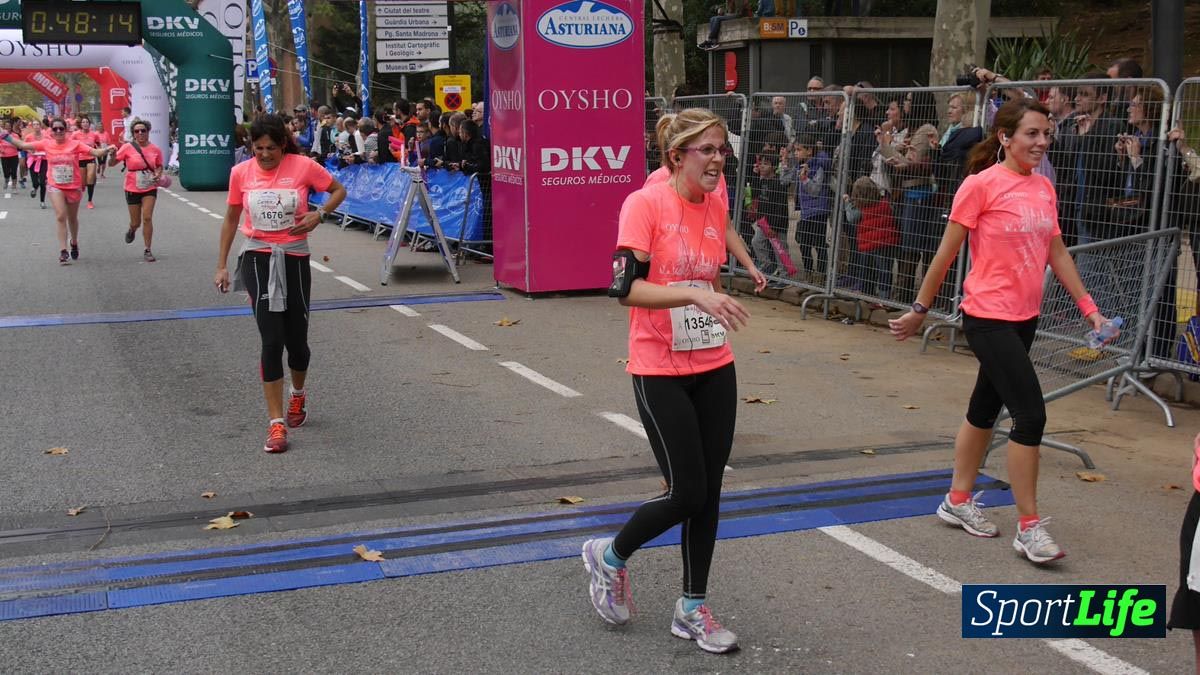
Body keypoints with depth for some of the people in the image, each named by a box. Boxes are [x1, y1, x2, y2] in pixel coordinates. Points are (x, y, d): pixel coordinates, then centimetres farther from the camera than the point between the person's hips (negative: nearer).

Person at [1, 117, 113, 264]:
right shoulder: (46, 144, -5)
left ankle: (74, 243, 43)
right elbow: (23, 145, 0)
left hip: (74, 187, 0)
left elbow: (95, 152, -20)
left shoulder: (75, 144, -12)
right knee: (61, 216, -15)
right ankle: (63, 251, -14)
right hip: (56, 187, 0)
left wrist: (107, 150, -38)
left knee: (72, 218, 18)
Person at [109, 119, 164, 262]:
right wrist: (113, 155, -26)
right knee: (136, 222, 9)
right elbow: (111, 164, -4)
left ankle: (147, 250, -4)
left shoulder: (156, 149, -3)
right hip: (132, 189, 0)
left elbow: (159, 166, 14)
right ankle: (131, 231, 48)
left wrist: (158, 174, -8)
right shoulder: (128, 148, -8)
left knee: (147, 218, -13)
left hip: (150, 188, 0)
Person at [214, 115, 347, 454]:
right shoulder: (241, 173, -2)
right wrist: (221, 266, 10)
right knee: (272, 341, -9)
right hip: (257, 259, 0)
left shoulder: (303, 166, -7)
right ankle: (276, 423, -5)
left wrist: (319, 213, -11)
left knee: (296, 341, 7)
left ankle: (298, 395, 40)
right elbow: (231, 218, 11)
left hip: (294, 258, 0)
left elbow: (339, 190, 8)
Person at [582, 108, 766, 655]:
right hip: (661, 373, -6)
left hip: (715, 368, 6)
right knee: (686, 494, -5)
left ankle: (693, 608, 23)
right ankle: (609, 556, 22)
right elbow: (624, 287, -22)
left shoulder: (716, 208, 5)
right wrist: (695, 295, -32)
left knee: (709, 491, 8)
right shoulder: (645, 204, -14)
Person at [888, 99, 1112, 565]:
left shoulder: (1044, 188, 8)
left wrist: (1089, 308, 11)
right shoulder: (982, 184, -12)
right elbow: (946, 253, -7)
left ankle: (958, 501, 32)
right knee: (1031, 414, -10)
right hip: (988, 318, -7)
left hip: (1025, 318, 7)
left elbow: (1057, 254, 15)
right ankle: (1029, 527, 0)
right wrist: (919, 310, -2)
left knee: (985, 409, 17)